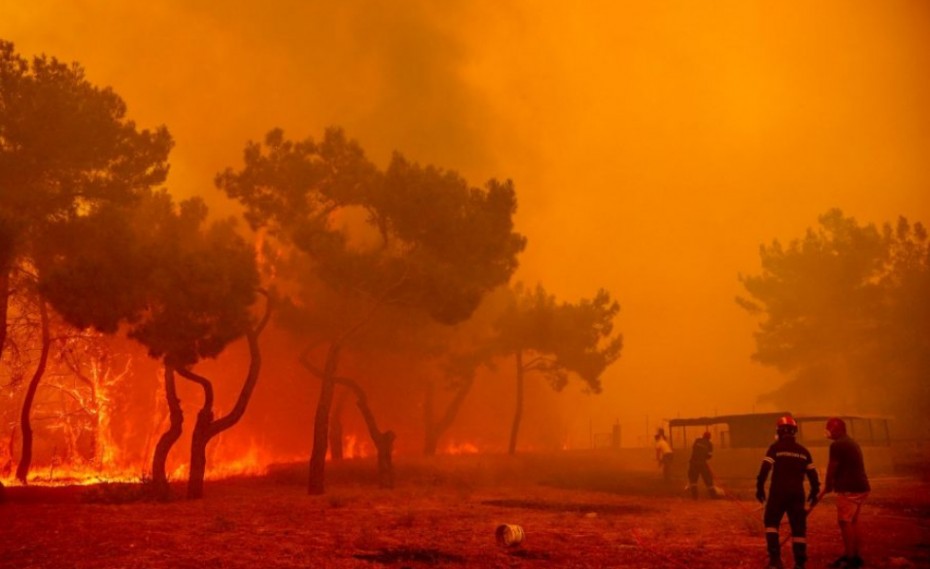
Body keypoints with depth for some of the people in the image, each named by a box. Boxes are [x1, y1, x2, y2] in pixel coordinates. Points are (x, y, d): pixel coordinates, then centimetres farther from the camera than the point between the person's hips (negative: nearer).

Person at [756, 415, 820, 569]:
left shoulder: (775, 447, -4)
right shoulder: (803, 451, 9)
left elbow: (765, 468, -12)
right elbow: (812, 473, 10)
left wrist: (760, 487, -6)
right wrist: (814, 492, 21)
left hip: (778, 492, -3)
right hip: (797, 493, 3)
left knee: (771, 522, 10)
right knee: (799, 527, 8)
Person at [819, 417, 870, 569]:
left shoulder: (837, 445, -13)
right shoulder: (852, 443, 17)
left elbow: (832, 468, -9)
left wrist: (827, 486, 5)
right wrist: (833, 484, 19)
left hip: (849, 488, -10)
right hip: (860, 486, 10)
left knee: (845, 522, -7)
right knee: (853, 522, 14)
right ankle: (854, 556, 19)